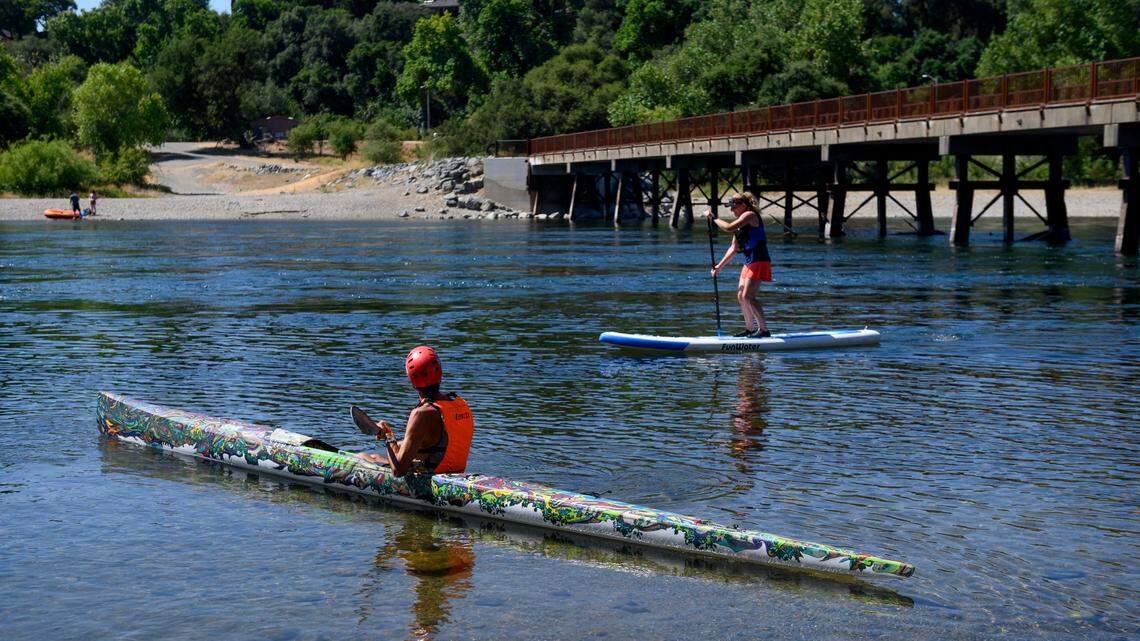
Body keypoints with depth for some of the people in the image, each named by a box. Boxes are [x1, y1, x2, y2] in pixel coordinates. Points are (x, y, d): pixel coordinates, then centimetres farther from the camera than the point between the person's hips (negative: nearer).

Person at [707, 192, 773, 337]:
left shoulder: (750, 215, -11)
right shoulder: (740, 222, 18)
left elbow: (728, 228, -23)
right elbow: (734, 248, 20)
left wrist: (713, 218, -10)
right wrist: (719, 266, 16)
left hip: (759, 262, -10)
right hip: (749, 263, 10)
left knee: (748, 297, -16)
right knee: (741, 296, 13)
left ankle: (764, 329, -13)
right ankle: (750, 329, 25)